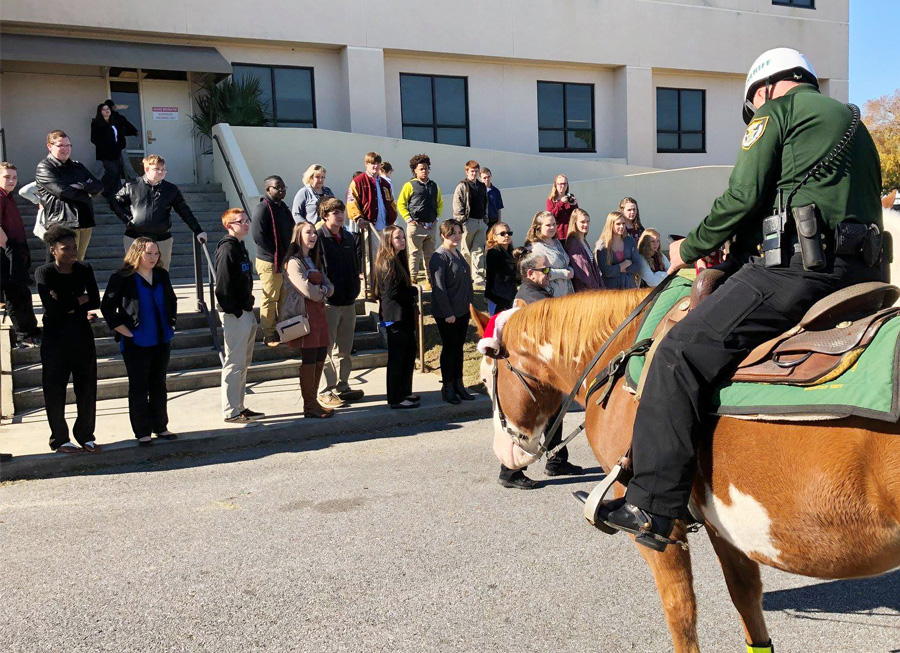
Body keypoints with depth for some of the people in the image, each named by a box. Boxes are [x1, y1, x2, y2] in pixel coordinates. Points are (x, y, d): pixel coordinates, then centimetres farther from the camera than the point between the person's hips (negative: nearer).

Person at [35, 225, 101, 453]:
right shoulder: (44, 273, -6)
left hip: (83, 336, 3)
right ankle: (59, 439, 17)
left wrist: (67, 304, -13)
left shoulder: (84, 270, 5)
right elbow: (52, 307, -18)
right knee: (55, 391, 3)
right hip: (55, 339, -3)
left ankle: (86, 436, 21)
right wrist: (81, 299, -10)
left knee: (87, 388, 7)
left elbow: (95, 302, -5)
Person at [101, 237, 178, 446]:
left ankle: (160, 427, 24)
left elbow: (172, 301, 20)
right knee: (138, 388, 3)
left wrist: (170, 324, 11)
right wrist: (125, 331, -10)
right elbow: (107, 307, -8)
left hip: (162, 341, 5)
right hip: (136, 342, -5)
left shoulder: (162, 276, 6)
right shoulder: (122, 278, -10)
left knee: (159, 385, 13)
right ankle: (142, 432, 11)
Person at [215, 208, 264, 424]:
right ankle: (231, 412, 2)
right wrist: (234, 311, -20)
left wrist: (249, 309, 13)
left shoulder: (240, 248, 16)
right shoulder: (227, 249, -14)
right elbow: (223, 285, -19)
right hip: (234, 315, -10)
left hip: (245, 313, 10)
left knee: (243, 363, 15)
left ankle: (239, 407, 25)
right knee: (235, 363, -5)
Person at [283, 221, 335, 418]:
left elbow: (330, 287, 11)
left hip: (319, 312, 8)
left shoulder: (315, 261, 20)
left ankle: (313, 401, 17)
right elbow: (307, 291, -18)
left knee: (320, 358, 8)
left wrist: (320, 290, -10)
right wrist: (322, 291, 1)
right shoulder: (294, 262, -8)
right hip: (305, 314, -8)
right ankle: (309, 406, 0)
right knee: (309, 359, -6)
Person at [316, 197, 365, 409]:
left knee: (344, 349, 14)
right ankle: (325, 392, 5)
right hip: (328, 303, -7)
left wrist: (355, 288, 14)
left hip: (348, 301, 7)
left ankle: (342, 387, 25)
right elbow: (313, 269, -12)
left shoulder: (348, 237, 13)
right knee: (327, 350, -2)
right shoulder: (318, 238, -9)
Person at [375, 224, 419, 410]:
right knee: (397, 356, -3)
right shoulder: (388, 262, -16)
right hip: (395, 316, -10)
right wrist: (413, 291, -8)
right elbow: (392, 292, -20)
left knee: (409, 352, 16)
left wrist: (410, 293, -1)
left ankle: (405, 392, 27)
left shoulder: (398, 259, 14)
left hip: (404, 315, 10)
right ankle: (396, 399, 5)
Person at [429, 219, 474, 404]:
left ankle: (458, 384, 22)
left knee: (458, 347, 13)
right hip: (447, 313, -8)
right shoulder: (440, 257, -14)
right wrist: (447, 313, -20)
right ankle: (447, 387, 10)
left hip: (462, 311, 8)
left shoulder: (458, 254, 13)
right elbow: (439, 287, -19)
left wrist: (469, 304, 15)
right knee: (449, 348, 0)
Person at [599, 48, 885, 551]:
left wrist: (692, 249, 8)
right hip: (862, 276, 10)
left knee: (683, 352, -15)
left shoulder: (776, 111, 6)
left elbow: (743, 198, -6)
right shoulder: (855, 126, 32)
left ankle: (652, 507, -21)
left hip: (797, 265, -10)